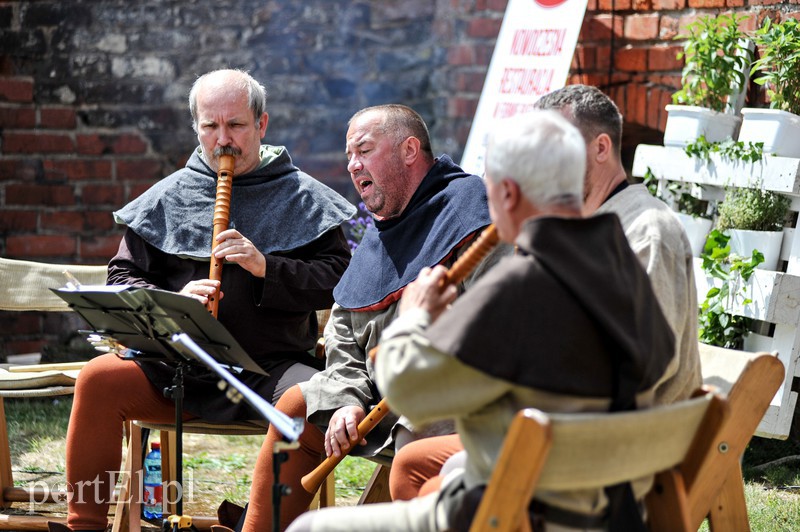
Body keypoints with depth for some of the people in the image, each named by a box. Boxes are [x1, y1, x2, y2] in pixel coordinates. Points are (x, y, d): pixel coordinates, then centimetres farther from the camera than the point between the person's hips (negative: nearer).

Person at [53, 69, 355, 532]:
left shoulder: (303, 198, 10)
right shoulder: (167, 198, 15)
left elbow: (339, 280, 1)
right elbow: (123, 278, 12)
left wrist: (266, 268, -13)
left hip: (272, 367, -2)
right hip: (178, 366, 2)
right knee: (100, 379, -23)